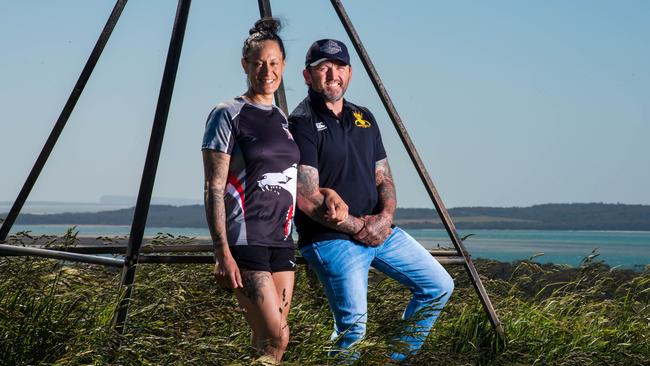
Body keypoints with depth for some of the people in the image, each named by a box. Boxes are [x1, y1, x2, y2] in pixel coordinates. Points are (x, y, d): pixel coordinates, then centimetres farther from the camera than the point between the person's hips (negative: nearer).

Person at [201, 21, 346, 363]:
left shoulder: (285, 120, 15)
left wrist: (328, 193, 5)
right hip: (244, 241, -7)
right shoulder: (227, 115, -4)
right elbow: (214, 189, -9)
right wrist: (223, 254, -16)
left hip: (281, 240, 7)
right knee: (275, 338, -15)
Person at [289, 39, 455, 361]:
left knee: (439, 286, 9)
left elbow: (383, 177, 15)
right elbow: (307, 199, -16)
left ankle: (400, 357, 21)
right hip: (331, 239, -7)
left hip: (379, 231, 8)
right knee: (352, 326, -14)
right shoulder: (301, 124, -10)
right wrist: (358, 227, -12)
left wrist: (385, 216, -6)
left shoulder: (364, 118, 14)